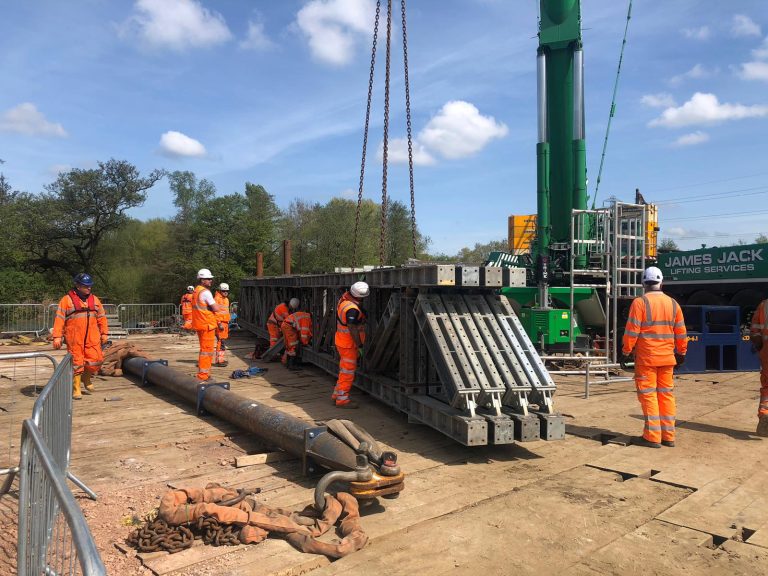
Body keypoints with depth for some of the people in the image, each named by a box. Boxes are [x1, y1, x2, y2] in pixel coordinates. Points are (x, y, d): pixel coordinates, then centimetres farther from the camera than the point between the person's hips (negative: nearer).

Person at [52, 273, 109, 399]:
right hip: (74, 338, -3)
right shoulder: (67, 299, -1)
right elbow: (59, 319, -4)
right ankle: (76, 389, 15)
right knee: (76, 362, 2)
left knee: (96, 359, -3)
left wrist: (104, 333, 14)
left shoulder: (94, 299, 13)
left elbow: (101, 317, 17)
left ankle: (86, 377, 27)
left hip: (92, 337, 3)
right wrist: (57, 337, -10)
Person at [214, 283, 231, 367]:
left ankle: (222, 359, 20)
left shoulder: (226, 299, 19)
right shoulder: (217, 298, -10)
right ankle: (219, 360, -10)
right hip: (219, 323, -9)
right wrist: (219, 323, -21)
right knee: (221, 341, -11)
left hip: (225, 322, 9)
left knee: (223, 341, 13)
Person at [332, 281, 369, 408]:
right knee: (348, 371, 2)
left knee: (344, 369, 20)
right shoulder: (352, 310, -29)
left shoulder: (344, 297, -2)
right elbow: (353, 330, -26)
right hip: (348, 344, -9)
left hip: (341, 340, 9)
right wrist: (360, 346, -19)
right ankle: (342, 399, 10)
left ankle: (336, 395, 29)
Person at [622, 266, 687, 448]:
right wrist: (681, 353, 21)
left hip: (646, 357, -5)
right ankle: (668, 436, 16)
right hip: (667, 358, 5)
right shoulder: (673, 303, 6)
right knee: (666, 394, 11)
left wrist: (626, 351, -4)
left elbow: (632, 331, -13)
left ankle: (652, 437, 1)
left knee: (648, 395, 0)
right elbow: (681, 332, 11)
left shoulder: (640, 302, -10)